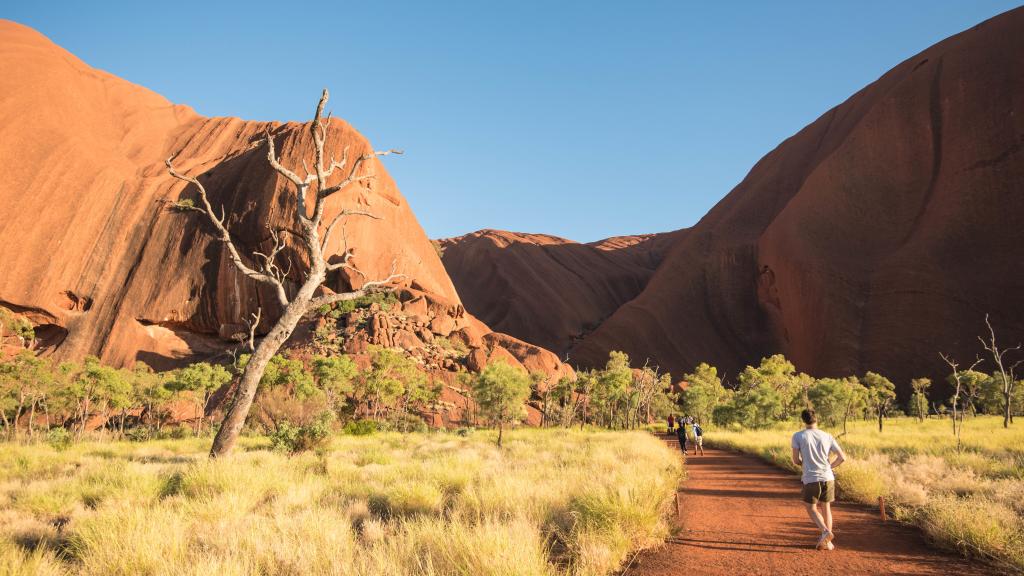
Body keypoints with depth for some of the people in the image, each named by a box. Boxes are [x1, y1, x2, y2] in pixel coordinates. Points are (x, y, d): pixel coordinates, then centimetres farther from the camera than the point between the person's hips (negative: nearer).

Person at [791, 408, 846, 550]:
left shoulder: (798, 436, -4)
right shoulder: (827, 436, 3)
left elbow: (796, 460, -2)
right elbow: (842, 457, 2)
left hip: (810, 479, -3)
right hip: (828, 478, 3)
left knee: (812, 509, 12)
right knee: (826, 507, 19)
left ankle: (825, 532, -13)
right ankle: (827, 542, 18)